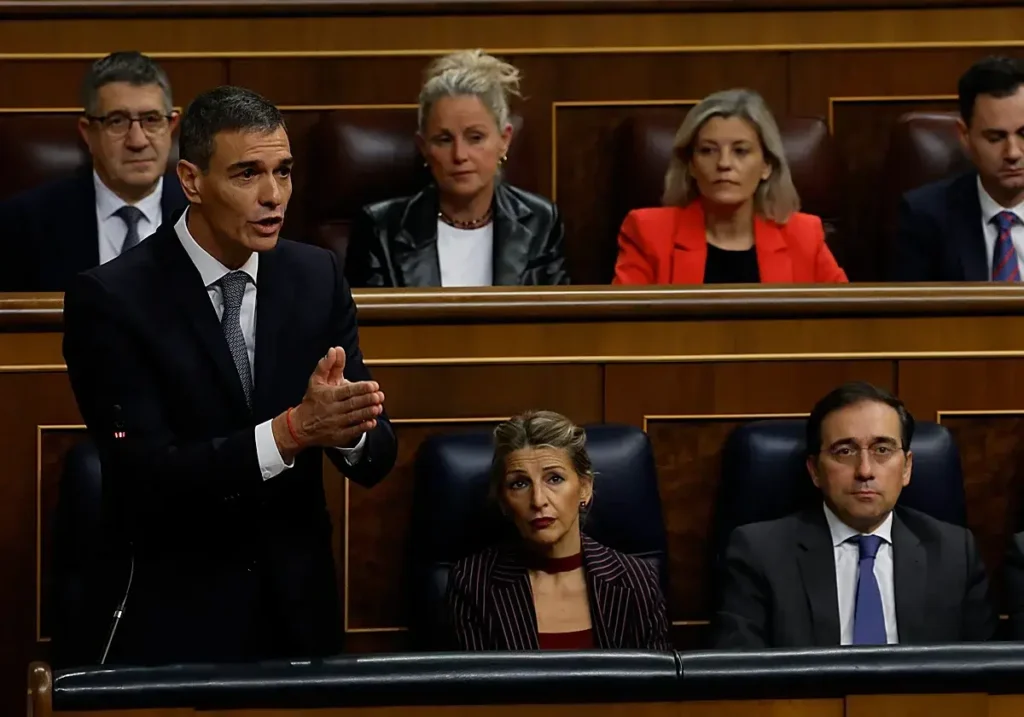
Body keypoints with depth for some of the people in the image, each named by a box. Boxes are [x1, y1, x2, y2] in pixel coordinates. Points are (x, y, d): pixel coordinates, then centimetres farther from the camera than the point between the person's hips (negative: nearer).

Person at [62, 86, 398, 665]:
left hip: (302, 611, 4)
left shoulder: (318, 277, 0)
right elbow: (145, 479, -20)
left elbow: (376, 457, -2)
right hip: (176, 621, -4)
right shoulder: (111, 299, -13)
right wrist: (293, 430, -32)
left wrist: (348, 425, -26)